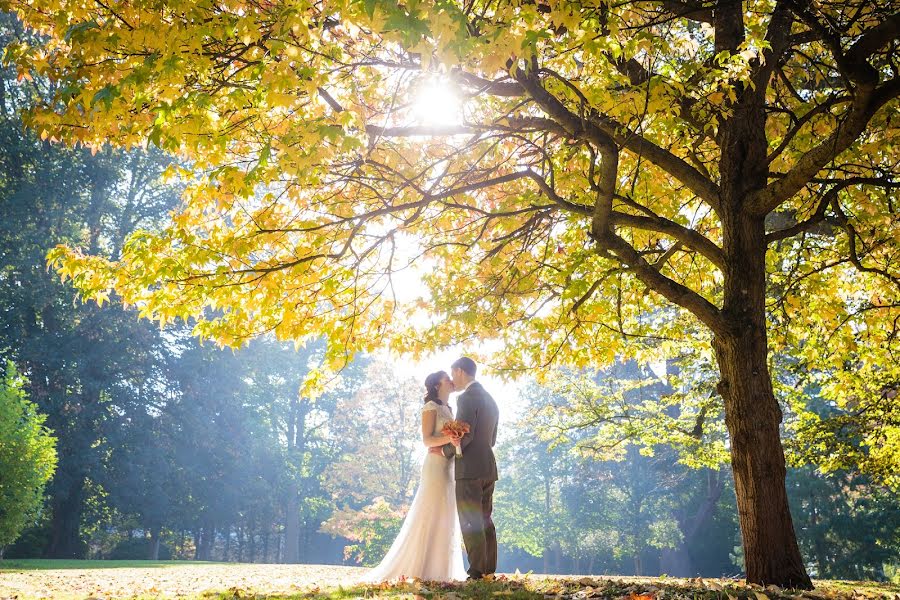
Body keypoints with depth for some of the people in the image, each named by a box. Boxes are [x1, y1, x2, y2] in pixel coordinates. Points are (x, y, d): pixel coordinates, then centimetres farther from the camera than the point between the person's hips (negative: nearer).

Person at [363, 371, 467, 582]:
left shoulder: (448, 409, 19)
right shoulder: (431, 407, -5)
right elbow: (427, 439, -14)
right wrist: (449, 439, -27)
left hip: (449, 467, 9)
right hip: (436, 465, -9)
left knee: (446, 518, 7)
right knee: (431, 516, -9)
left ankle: (441, 569, 11)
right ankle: (420, 568, -5)